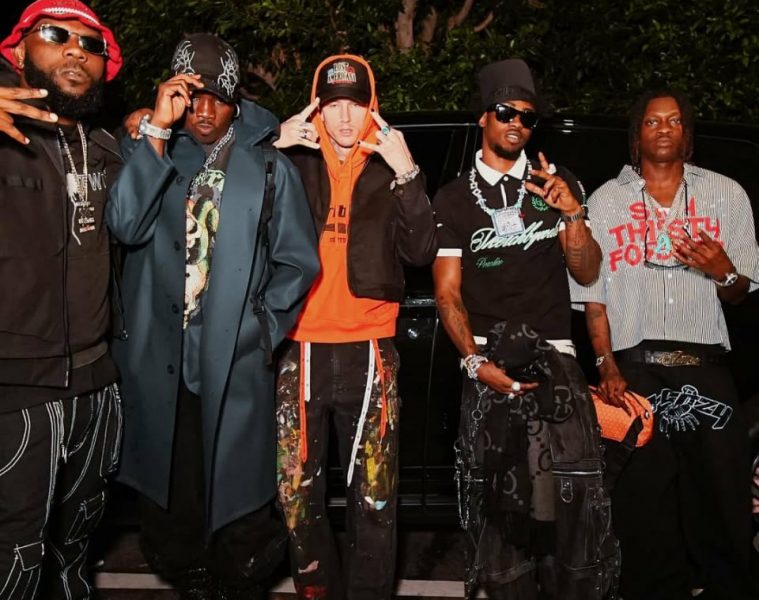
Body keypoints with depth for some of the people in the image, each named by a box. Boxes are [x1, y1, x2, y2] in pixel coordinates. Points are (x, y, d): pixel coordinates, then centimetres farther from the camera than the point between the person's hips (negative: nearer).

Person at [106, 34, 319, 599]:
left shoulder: (270, 167, 6)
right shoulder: (153, 153, 10)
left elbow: (298, 262, 6)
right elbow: (125, 224, -9)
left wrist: (261, 329, -1)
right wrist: (157, 129, -12)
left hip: (236, 365, -1)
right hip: (161, 362, 2)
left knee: (237, 510, 3)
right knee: (170, 505, 10)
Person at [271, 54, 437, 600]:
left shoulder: (391, 169, 9)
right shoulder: (294, 165, 9)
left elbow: (420, 252, -3)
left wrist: (407, 174, -13)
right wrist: (270, 153, -10)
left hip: (369, 352, 0)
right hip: (301, 349, 1)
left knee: (375, 498, 3)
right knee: (296, 492, 8)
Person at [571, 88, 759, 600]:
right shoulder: (606, 201, 11)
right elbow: (594, 293, 8)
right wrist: (607, 366, -3)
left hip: (705, 368, 1)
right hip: (635, 370, 0)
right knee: (645, 508, 3)